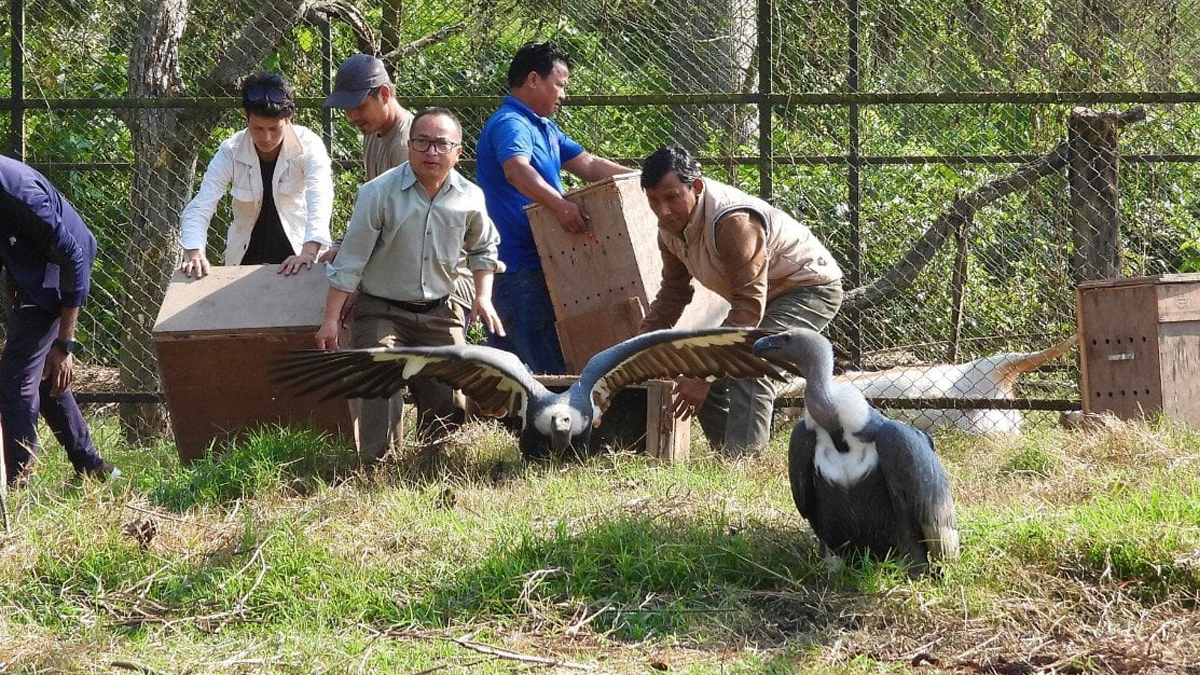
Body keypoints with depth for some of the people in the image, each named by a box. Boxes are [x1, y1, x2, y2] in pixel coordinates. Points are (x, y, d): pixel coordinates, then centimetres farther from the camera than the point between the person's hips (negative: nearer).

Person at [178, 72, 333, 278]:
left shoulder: (308, 145, -15)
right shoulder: (231, 152, -12)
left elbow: (320, 198, -30)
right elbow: (199, 208, -17)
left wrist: (309, 252, -47)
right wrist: (194, 254, -37)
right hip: (245, 260, 1)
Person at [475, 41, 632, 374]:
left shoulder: (545, 129, 20)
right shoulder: (509, 125, -14)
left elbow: (589, 165, 22)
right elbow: (517, 171, -33)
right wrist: (559, 204, -47)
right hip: (521, 269, -10)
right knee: (554, 374, -12)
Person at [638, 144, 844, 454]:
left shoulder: (732, 220, -35)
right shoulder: (672, 224, -7)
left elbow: (748, 307, -37)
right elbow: (673, 292, 10)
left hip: (809, 286, -10)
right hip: (766, 294, 10)